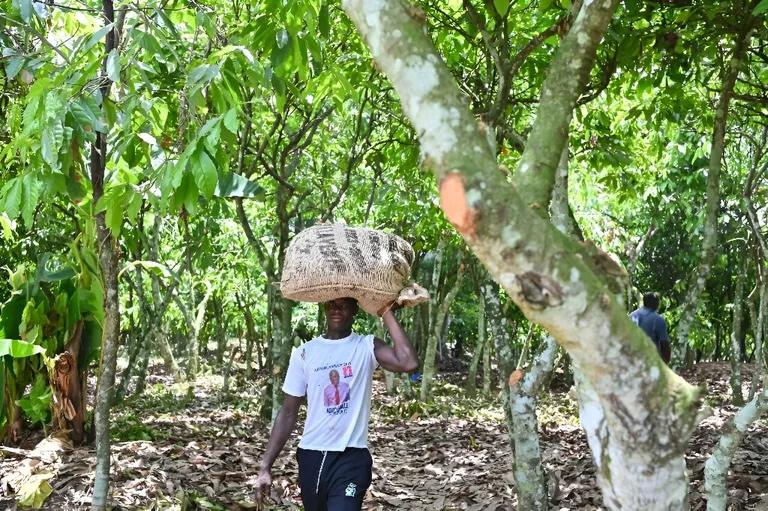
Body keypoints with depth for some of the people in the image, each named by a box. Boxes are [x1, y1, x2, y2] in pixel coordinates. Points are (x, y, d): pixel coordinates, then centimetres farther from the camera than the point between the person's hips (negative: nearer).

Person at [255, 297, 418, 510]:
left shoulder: (366, 347, -2)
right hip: (311, 456, 3)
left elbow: (408, 363, -23)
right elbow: (288, 413, 5)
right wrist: (265, 465, 1)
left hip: (351, 458, -3)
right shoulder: (304, 353, 3)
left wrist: (388, 314, -15)